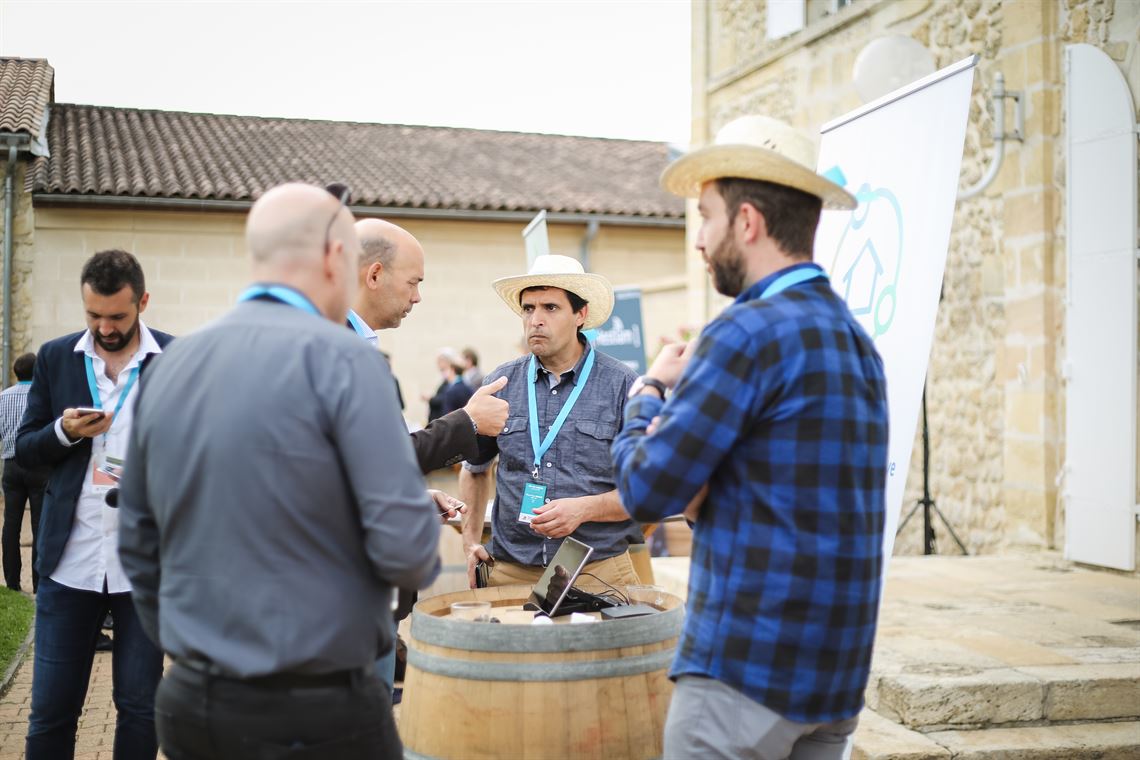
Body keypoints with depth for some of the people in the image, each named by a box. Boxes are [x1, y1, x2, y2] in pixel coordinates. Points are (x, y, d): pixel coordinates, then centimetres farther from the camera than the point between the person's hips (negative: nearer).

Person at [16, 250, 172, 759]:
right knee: (50, 709, 9)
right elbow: (24, 450, 8)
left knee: (140, 707, 9)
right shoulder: (55, 357, 5)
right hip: (70, 562, 2)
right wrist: (64, 431, -12)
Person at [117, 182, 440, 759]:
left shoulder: (172, 364, 4)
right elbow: (406, 544, -18)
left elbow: (138, 542, 12)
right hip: (317, 711, -6)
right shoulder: (340, 358, -14)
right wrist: (424, 563, 4)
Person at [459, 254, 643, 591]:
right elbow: (475, 466, 20)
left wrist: (584, 509, -16)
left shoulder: (622, 385, -4)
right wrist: (471, 540, 11)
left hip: (600, 571, -2)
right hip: (510, 572, 2)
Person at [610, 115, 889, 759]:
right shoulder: (854, 336, 11)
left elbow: (647, 491, -13)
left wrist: (651, 395, 4)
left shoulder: (750, 331, -16)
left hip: (747, 666, -8)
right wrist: (683, 397, 5)